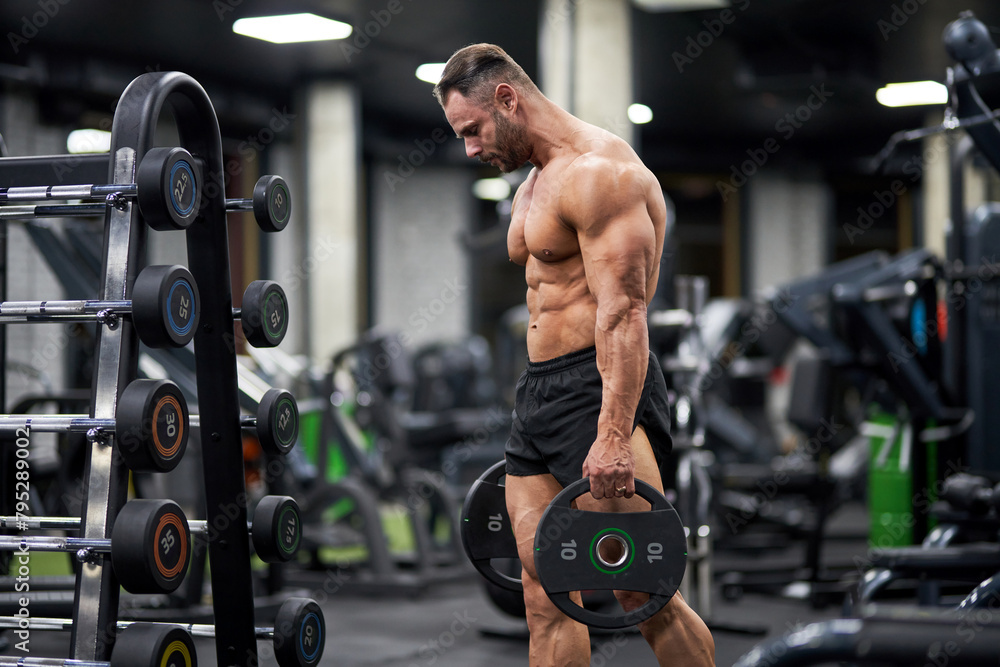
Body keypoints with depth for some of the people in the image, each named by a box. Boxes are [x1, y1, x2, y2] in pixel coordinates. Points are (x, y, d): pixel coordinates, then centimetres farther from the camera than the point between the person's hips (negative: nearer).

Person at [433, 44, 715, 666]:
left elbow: (622, 314, -21)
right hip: (538, 394, 10)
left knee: (642, 594, -9)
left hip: (601, 389, -10)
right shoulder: (534, 186, 20)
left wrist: (613, 436, -27)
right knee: (545, 592, 7)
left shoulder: (598, 172, -12)